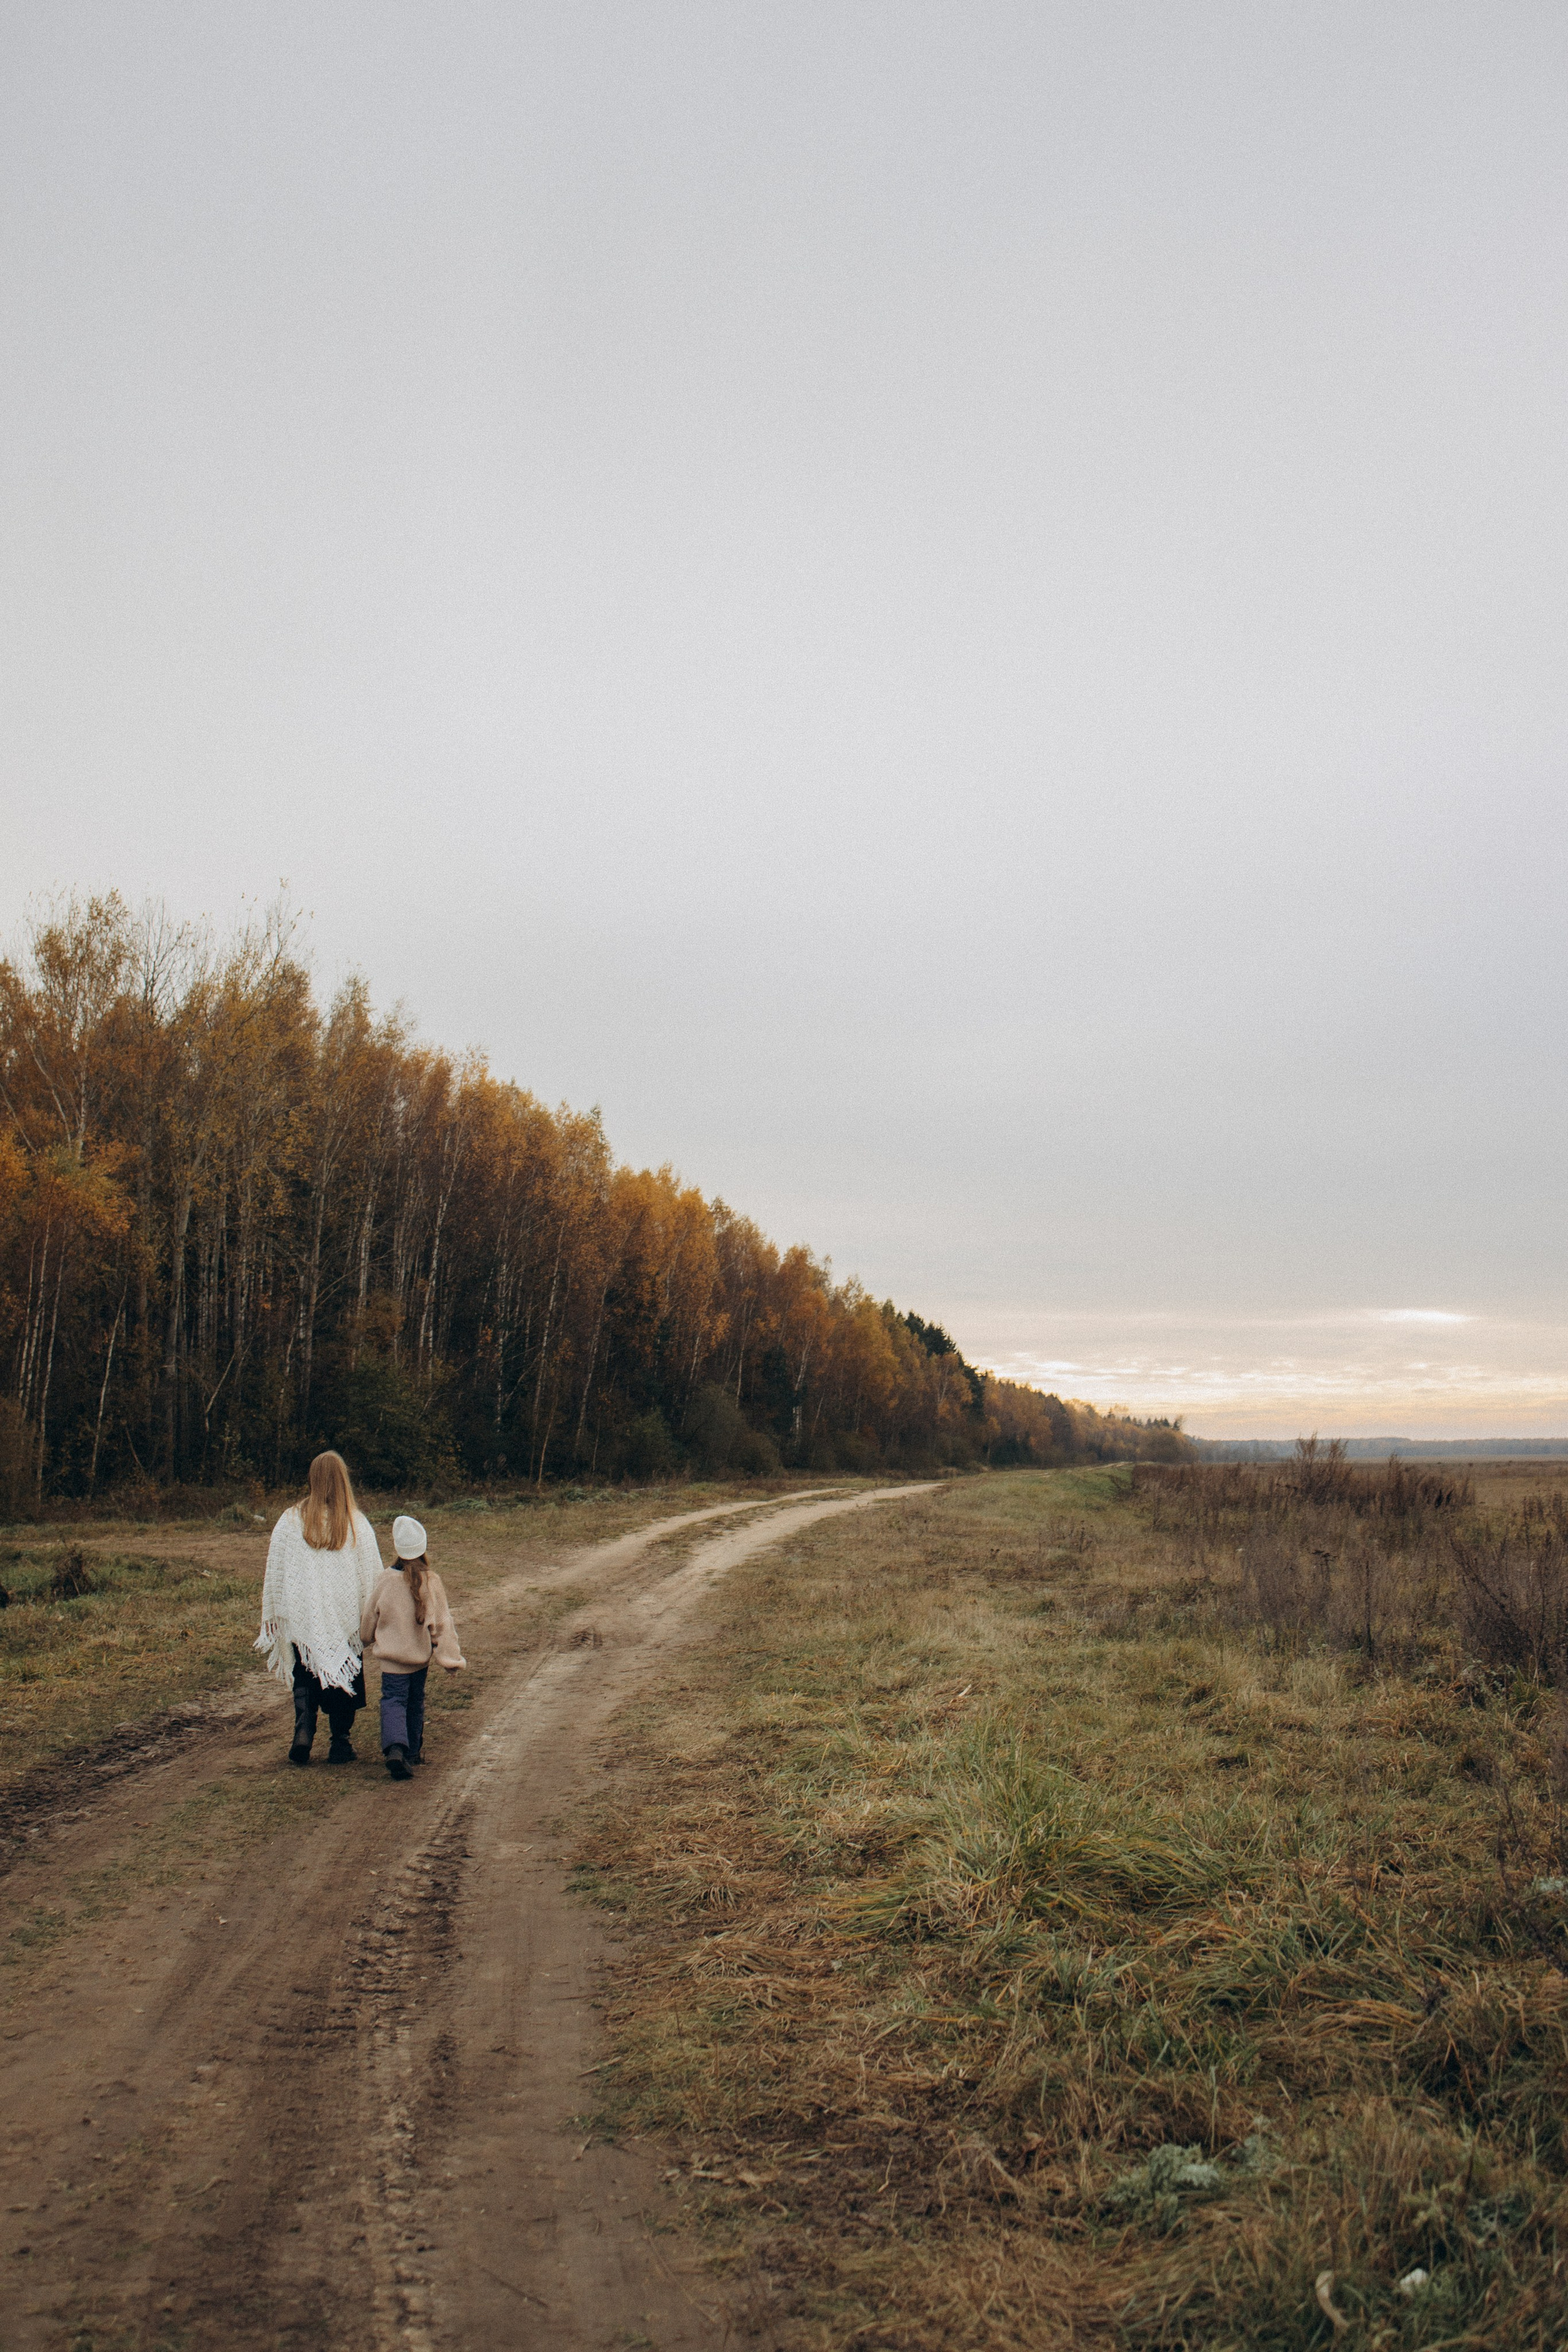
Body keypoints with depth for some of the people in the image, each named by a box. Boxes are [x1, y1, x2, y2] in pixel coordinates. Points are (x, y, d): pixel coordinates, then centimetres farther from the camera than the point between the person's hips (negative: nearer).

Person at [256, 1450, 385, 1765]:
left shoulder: (291, 1521, -6)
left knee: (305, 1677, 16)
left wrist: (271, 1613, 9)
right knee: (343, 1677, 13)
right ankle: (340, 1743, 16)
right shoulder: (357, 1523, -8)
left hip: (302, 1618, 0)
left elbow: (274, 1572, 0)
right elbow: (372, 1574, -4)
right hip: (345, 1618, 0)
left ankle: (303, 1730, -2)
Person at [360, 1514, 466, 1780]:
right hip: (421, 1655, 2)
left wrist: (365, 1640, 24)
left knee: (393, 1700, -2)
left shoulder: (387, 1582, -11)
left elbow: (369, 1619, 3)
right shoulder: (432, 1582, -9)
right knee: (415, 1701, 19)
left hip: (392, 1657, -2)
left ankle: (395, 1748, -24)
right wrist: (450, 1657, 1)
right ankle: (413, 1751, 29)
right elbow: (442, 1622, -6)